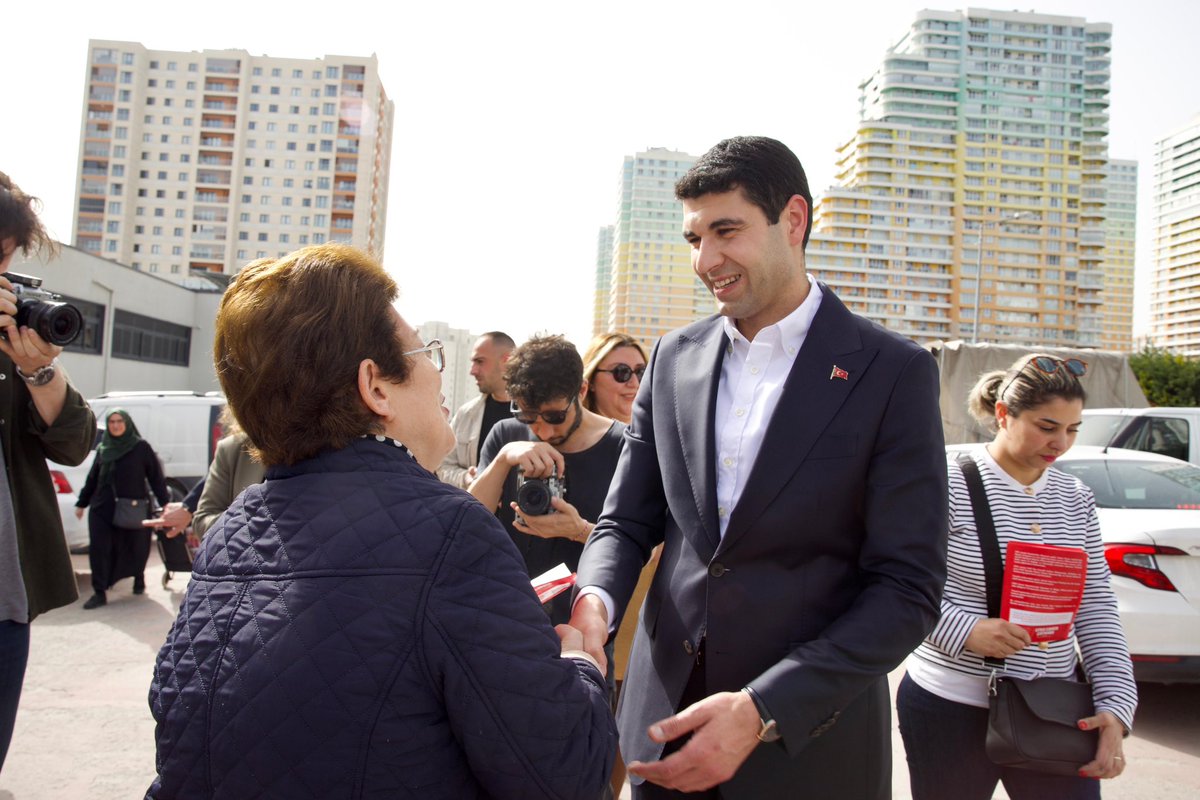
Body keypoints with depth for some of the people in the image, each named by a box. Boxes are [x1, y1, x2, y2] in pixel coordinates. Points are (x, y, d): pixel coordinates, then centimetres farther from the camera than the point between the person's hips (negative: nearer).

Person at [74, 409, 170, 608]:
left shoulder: (141, 447, -2)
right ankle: (99, 592, 1)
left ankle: (139, 579, 35)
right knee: (98, 549, -5)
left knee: (135, 547, 7)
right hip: (102, 509, 3)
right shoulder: (102, 449, 10)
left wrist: (165, 502, -9)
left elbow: (156, 476, -3)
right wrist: (82, 503, 20)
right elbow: (92, 478, 17)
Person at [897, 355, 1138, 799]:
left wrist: (1116, 702, -2)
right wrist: (965, 630, -25)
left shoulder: (1076, 499, 6)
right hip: (952, 710, -4)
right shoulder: (951, 485, -11)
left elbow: (1096, 609, 6)